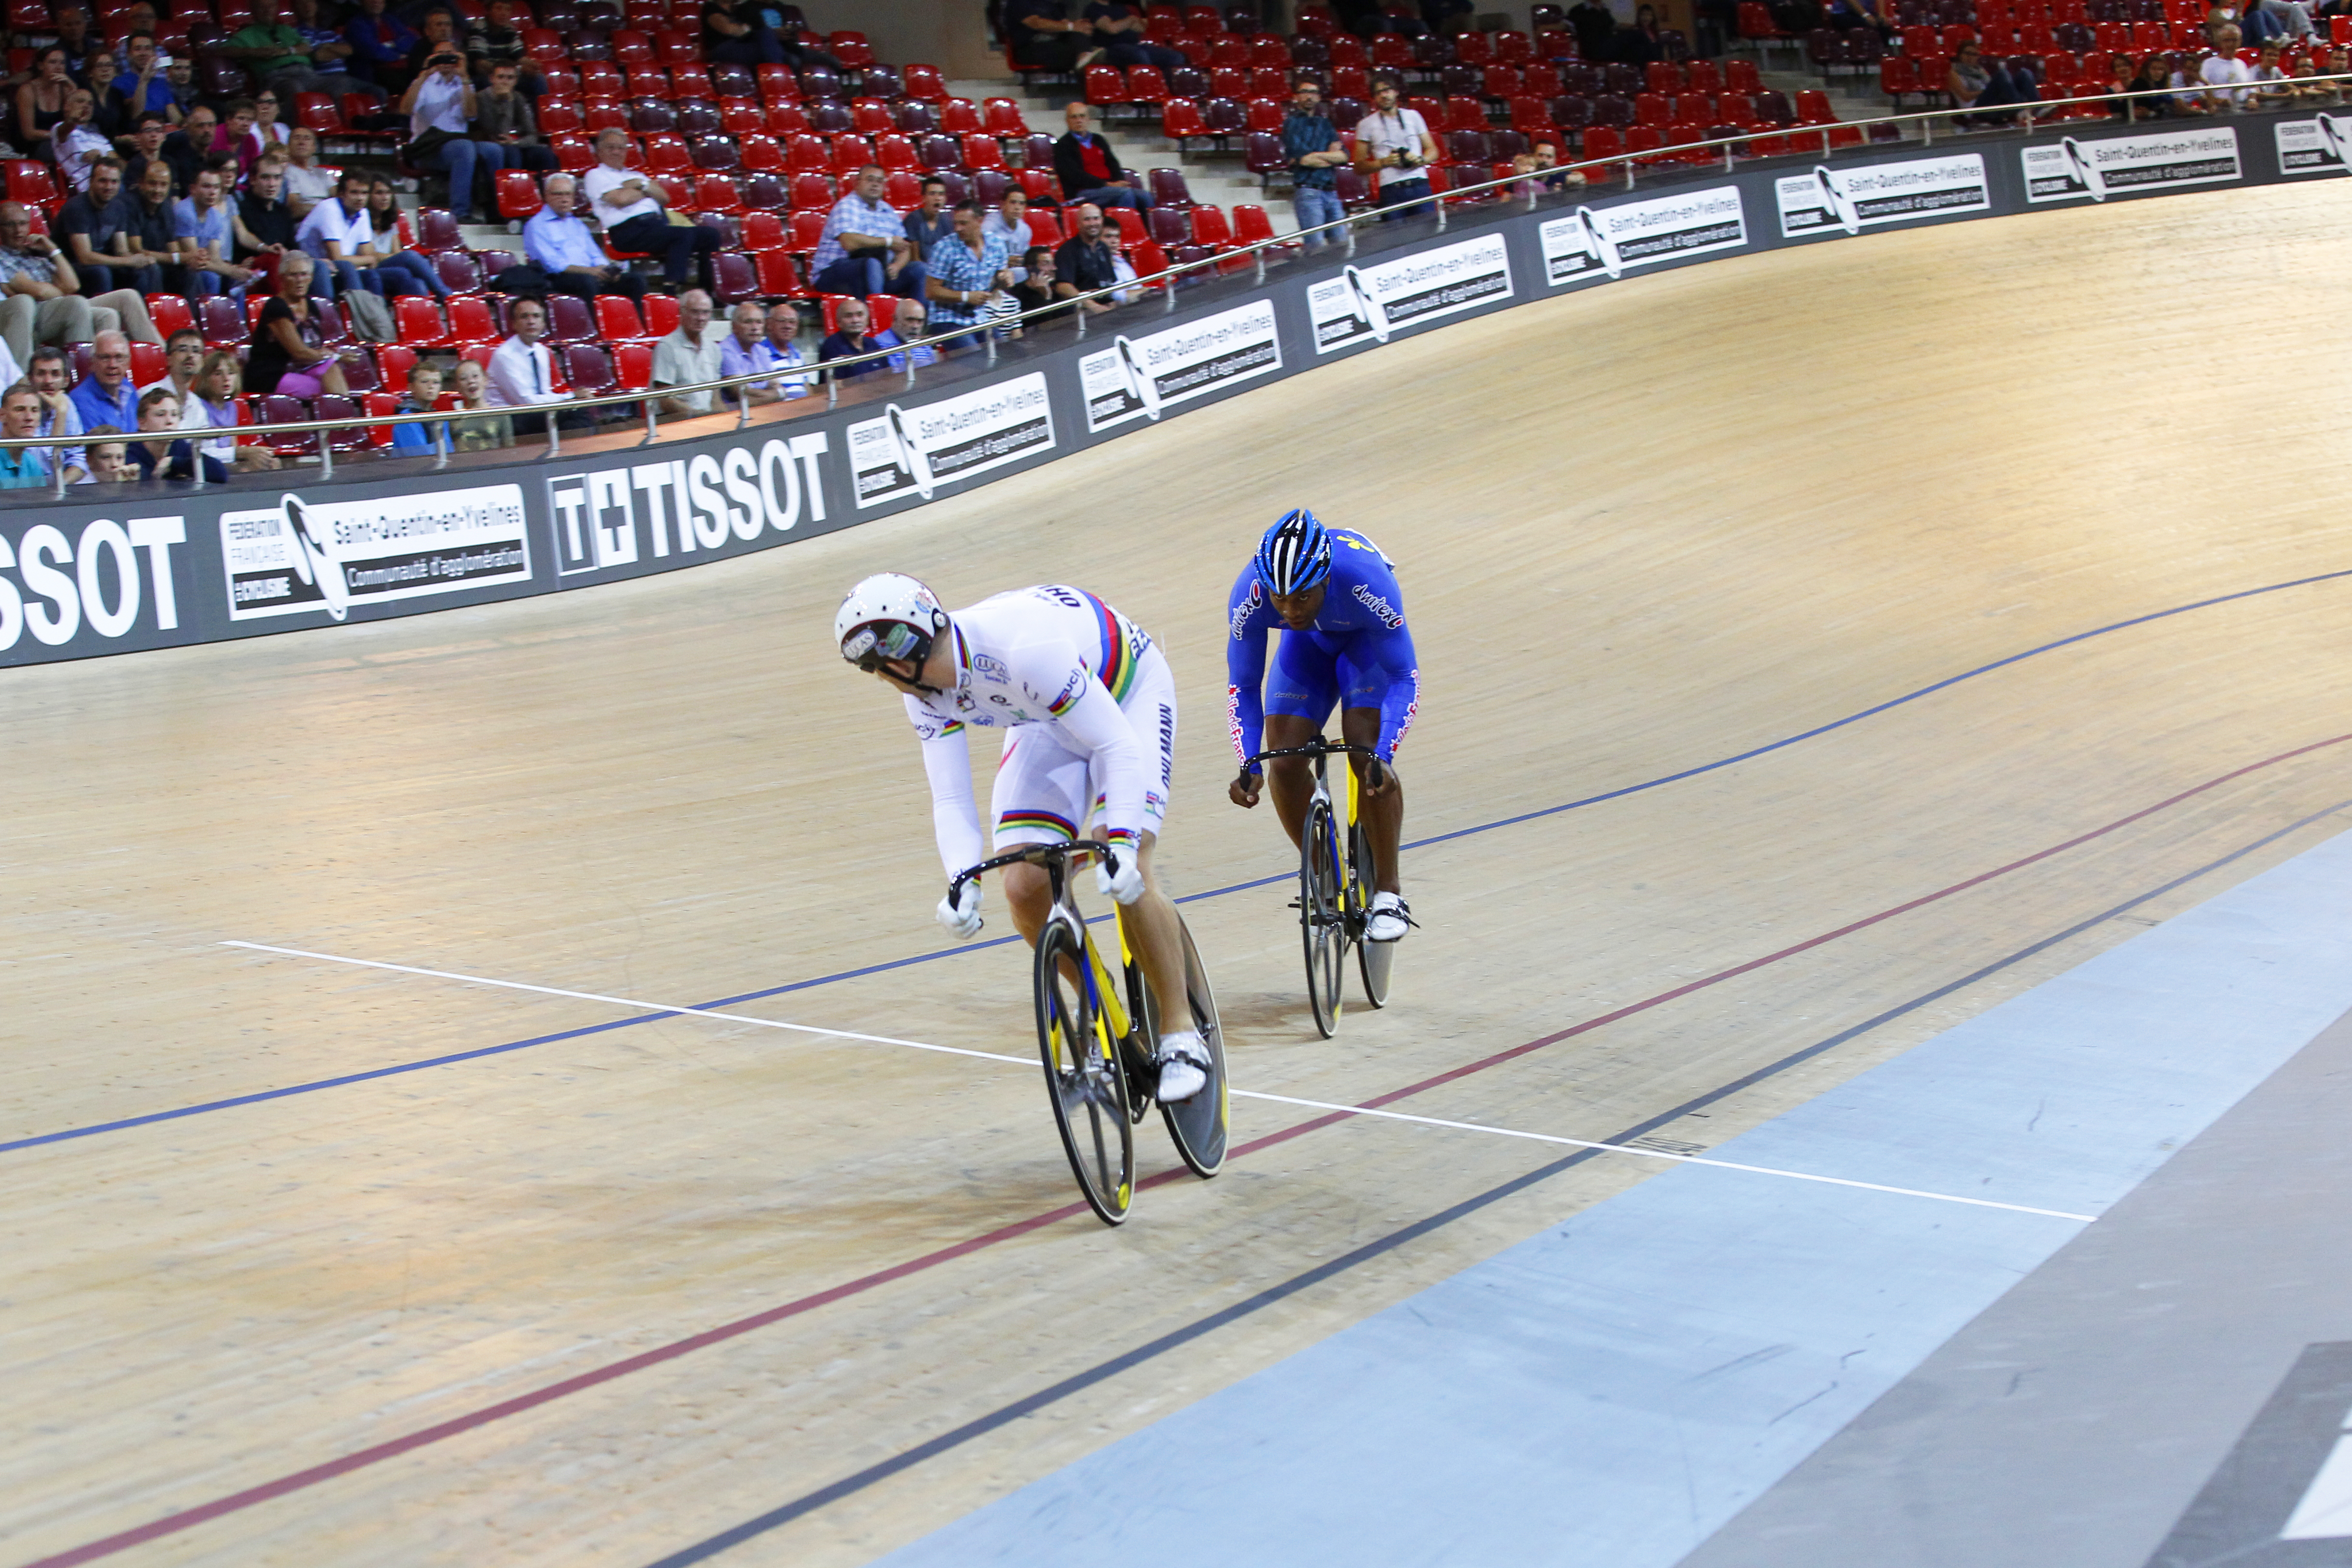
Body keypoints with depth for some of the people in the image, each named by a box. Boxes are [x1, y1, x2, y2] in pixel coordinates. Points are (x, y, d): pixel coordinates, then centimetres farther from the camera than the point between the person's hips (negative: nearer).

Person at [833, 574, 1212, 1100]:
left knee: (1127, 876, -24)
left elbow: (1119, 747, -38)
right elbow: (951, 799, -19)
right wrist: (962, 879, -37)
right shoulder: (927, 690, -19)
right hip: (1047, 719, 7)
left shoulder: (1025, 648, -41)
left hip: (1128, 693, -6)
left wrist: (1122, 844, -50)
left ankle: (1181, 1039, -11)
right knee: (1024, 888, -9)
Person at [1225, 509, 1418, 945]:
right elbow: (1243, 686, -21)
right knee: (1284, 764, -13)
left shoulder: (1367, 581, -42)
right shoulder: (1249, 595, -34)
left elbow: (1404, 677, -31)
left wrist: (1384, 754, -43)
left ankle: (1388, 892, -9)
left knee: (1366, 757, -22)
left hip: (1367, 638, -3)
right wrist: (1249, 764, -33)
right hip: (1308, 645, 3)